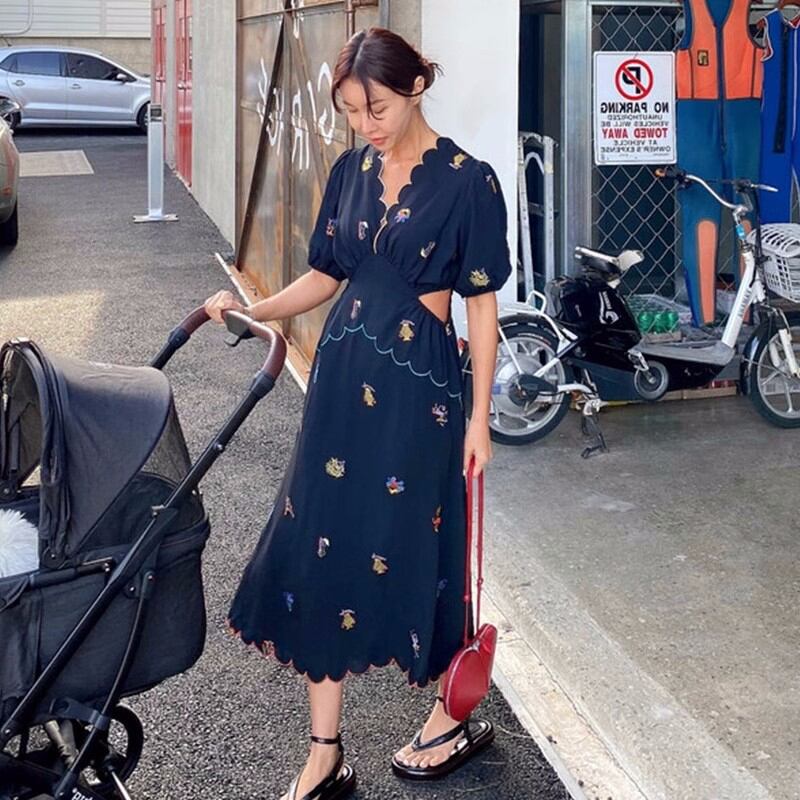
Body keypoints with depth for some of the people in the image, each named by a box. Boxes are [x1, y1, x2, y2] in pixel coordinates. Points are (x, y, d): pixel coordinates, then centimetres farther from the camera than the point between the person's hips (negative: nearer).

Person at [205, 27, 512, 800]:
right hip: (342, 372, 6)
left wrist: (480, 416, -8)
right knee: (320, 546, 4)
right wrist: (256, 310, -1)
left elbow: (482, 305, -8)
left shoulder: (467, 180, -9)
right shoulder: (350, 170, 8)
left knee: (414, 547, 4)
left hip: (417, 381, -6)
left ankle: (455, 717, 29)